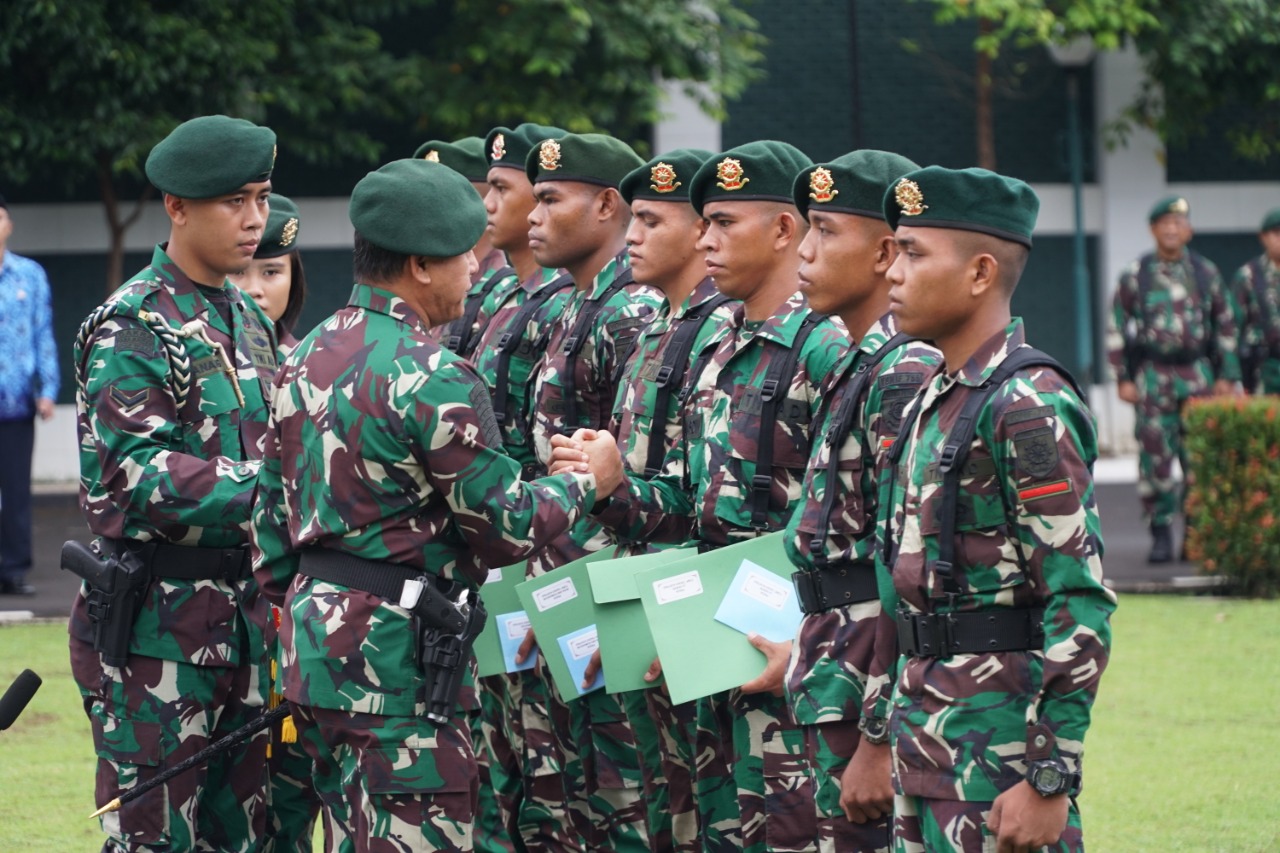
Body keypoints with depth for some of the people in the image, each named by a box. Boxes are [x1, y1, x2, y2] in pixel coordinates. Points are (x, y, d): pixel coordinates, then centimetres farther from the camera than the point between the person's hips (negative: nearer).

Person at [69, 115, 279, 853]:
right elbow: (139, 475, -21)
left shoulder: (248, 321, 13)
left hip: (244, 618, 8)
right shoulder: (132, 327, -12)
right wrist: (270, 486, -25)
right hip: (157, 626, -8)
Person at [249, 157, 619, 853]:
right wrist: (586, 483, 5)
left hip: (314, 635, 9)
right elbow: (507, 527, -11)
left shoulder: (306, 358, 11)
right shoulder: (431, 377, -17)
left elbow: (271, 512, 16)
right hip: (396, 648, -9)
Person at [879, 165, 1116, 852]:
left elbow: (1080, 609, -18)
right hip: (925, 740, 9)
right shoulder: (936, 398, 13)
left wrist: (1049, 782, -21)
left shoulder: (1028, 406, -14)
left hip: (999, 742, -9)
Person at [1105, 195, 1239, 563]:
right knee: (1155, 458, -5)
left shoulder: (1207, 273, 8)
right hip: (1153, 378, -1)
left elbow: (1226, 326, 13)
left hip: (1198, 375, 1)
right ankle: (1160, 536, 2)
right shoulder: (1134, 276, 3)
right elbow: (1116, 329, 5)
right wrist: (1123, 378, -1)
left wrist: (1227, 375, 6)